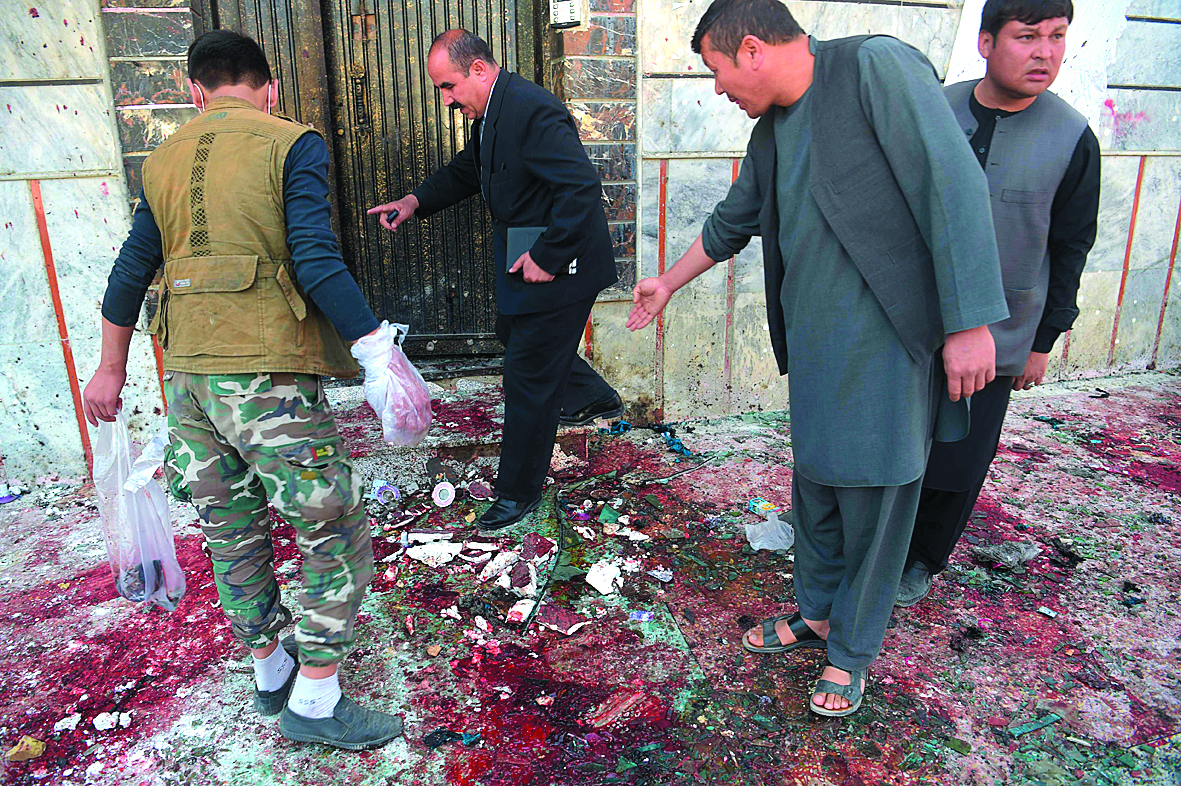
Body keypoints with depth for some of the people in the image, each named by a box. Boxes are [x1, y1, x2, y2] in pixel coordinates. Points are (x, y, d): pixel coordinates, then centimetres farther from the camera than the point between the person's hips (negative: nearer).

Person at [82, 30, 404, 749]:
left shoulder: (165, 160, 15)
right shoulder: (293, 146, -4)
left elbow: (131, 270, 19)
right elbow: (316, 264, -17)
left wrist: (112, 367, 28)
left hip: (187, 374, 7)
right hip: (268, 373, -7)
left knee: (232, 532, 18)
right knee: (336, 530, 4)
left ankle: (271, 670, 34)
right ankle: (316, 700, 9)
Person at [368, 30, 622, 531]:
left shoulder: (533, 111, -24)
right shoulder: (491, 113, 7)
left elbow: (582, 186, -31)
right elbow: (468, 170, 22)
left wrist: (548, 257, -27)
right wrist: (416, 201, 9)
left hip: (557, 265, -11)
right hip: (525, 256, 11)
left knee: (527, 377, -1)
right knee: (512, 334, 28)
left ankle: (519, 492, 17)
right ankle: (595, 398, 46)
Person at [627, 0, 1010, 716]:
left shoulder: (876, 66, -11)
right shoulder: (772, 133, 13)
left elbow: (954, 185, -16)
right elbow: (731, 223, 28)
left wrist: (970, 324, -19)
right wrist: (666, 284, 38)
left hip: (887, 340, -7)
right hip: (814, 341, 7)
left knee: (875, 499, 5)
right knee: (814, 484, 16)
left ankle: (853, 650, 25)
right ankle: (816, 615, 37)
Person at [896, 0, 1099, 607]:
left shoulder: (1072, 139, -7)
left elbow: (1070, 249, 1)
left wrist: (1043, 342, 2)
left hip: (994, 338, -1)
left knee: (958, 463, 8)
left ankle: (923, 560, 33)